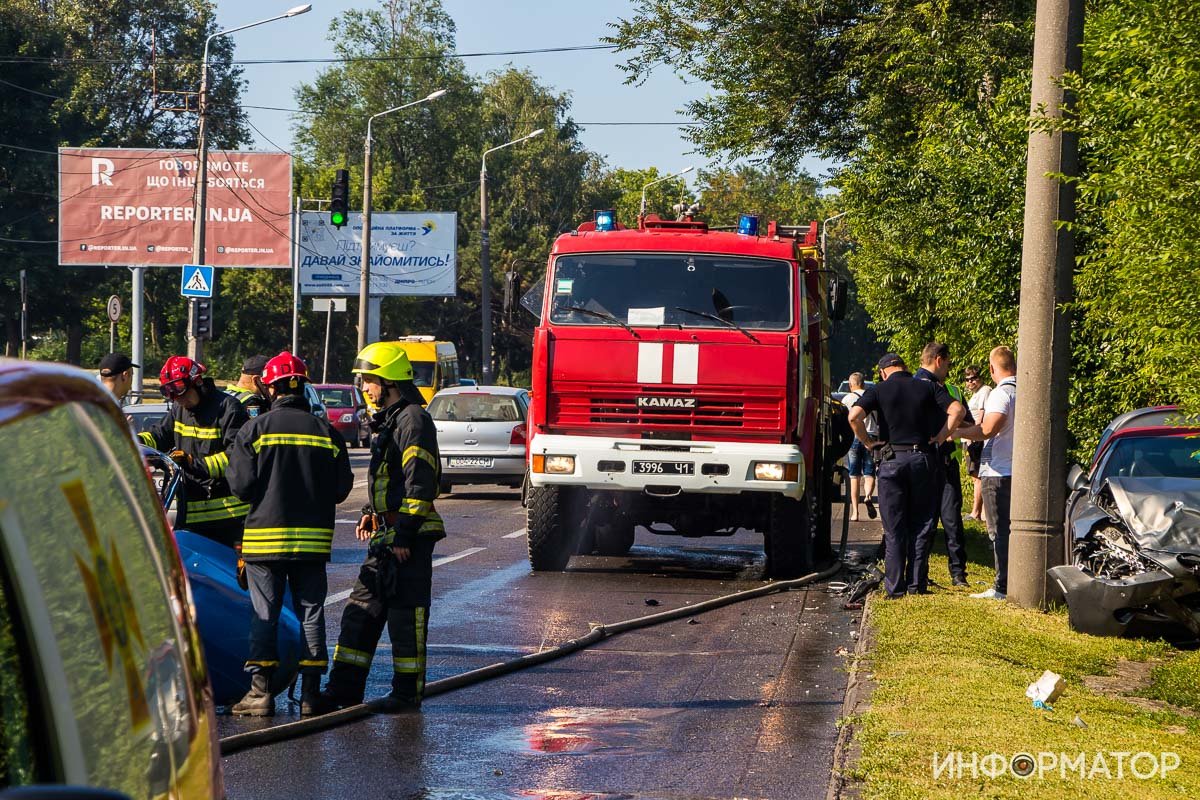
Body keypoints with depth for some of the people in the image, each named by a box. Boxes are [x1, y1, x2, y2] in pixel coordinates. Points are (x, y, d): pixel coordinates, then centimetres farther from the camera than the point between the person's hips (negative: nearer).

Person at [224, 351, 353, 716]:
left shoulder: (255, 429, -5)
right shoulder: (326, 432, 3)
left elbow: (241, 485, -8)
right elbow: (341, 488, 5)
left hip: (265, 536, -2)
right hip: (313, 539, 2)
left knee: (264, 615, 3)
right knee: (311, 614, 7)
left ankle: (261, 691, 1)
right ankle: (310, 694, 7)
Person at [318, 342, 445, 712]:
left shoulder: (412, 420, -13)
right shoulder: (389, 419, 19)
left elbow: (421, 483, -20)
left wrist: (404, 535, -21)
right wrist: (371, 513, 18)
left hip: (410, 537, -10)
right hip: (386, 535, 10)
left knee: (405, 614, -4)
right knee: (361, 610, 8)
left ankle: (408, 692, 4)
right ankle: (344, 689, 11)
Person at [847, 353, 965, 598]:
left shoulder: (879, 390, 1)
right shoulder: (928, 387, 6)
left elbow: (854, 415, -15)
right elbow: (957, 410, -5)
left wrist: (868, 441, -2)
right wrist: (941, 436, 1)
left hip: (891, 459, -1)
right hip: (922, 458, 1)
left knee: (894, 528, 3)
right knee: (920, 524, 10)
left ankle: (895, 587, 2)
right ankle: (916, 583, 7)